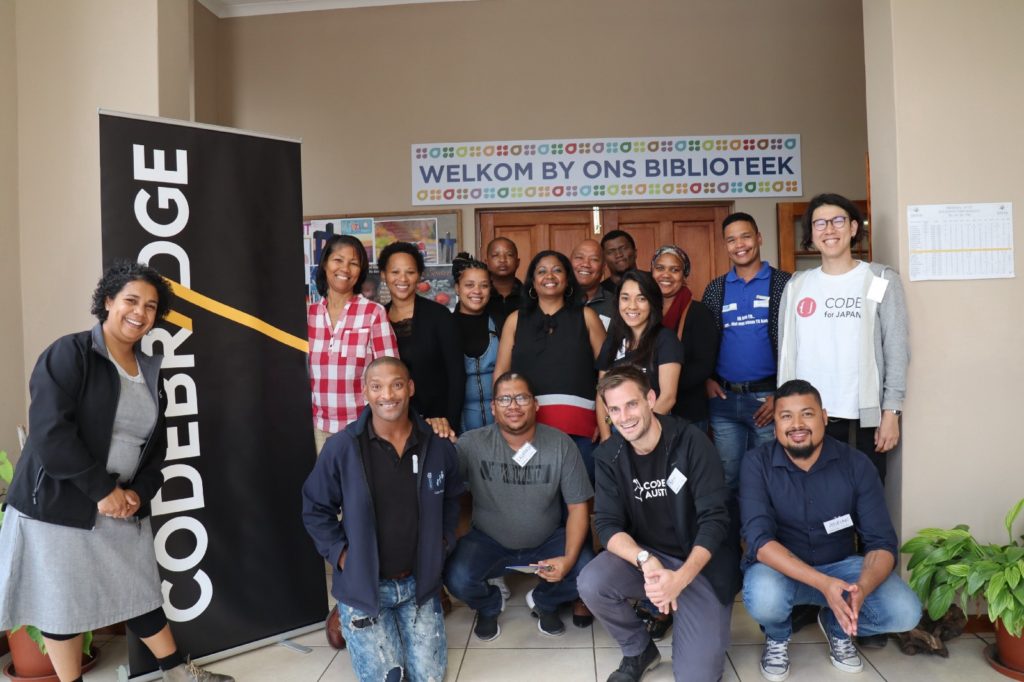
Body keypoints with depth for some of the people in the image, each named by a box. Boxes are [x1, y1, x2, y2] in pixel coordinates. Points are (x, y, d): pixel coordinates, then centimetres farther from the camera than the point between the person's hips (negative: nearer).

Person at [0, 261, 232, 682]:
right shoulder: (68, 354, -13)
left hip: (122, 505, 6)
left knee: (141, 592, 15)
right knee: (61, 602, 8)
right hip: (58, 504, -6)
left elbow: (155, 443, 11)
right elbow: (50, 433, -22)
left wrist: (139, 492, -5)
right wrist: (102, 490, -20)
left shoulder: (149, 371, 8)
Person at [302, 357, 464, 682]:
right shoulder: (341, 448, -17)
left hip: (419, 582, 3)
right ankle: (356, 627, 28)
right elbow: (315, 510, -4)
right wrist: (341, 555, -10)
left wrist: (443, 543, 2)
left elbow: (450, 499, 11)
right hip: (362, 585, -2)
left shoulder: (438, 445, -7)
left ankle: (405, 625, 36)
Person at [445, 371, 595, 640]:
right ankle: (489, 606, 14)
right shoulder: (473, 443, -17)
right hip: (488, 541, -1)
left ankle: (543, 601, 15)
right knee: (457, 579, -26)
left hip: (549, 540, 1)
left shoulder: (561, 444, -13)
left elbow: (578, 506, -9)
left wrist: (569, 558, -20)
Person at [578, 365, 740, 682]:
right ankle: (639, 650, 4)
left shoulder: (692, 442, -17)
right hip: (643, 553, 3)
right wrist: (645, 560, -32)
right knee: (591, 583, -26)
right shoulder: (609, 455, -7)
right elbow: (607, 524, -12)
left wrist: (681, 578, -34)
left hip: (702, 563, -3)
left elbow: (714, 519, -20)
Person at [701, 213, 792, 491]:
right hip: (723, 399, 3)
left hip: (767, 397, -3)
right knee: (727, 478, 11)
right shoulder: (715, 288, 10)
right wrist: (707, 380, 0)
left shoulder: (783, 283, 0)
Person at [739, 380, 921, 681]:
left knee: (905, 612, -22)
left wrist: (861, 589, -34)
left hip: (840, 565, 3)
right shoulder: (757, 463, -17)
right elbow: (760, 539, -25)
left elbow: (882, 542, -12)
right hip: (780, 567, -2)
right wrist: (823, 584, -39)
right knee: (763, 598, -36)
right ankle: (777, 636, 3)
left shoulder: (856, 464, -10)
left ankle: (837, 624, 12)